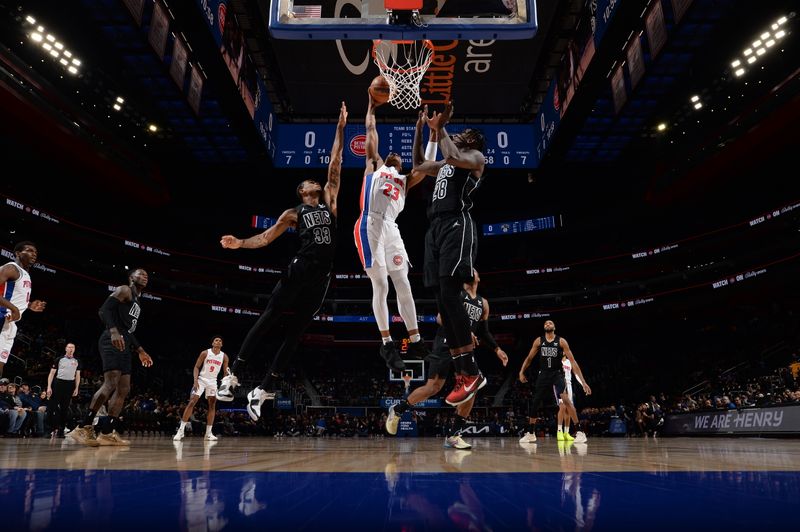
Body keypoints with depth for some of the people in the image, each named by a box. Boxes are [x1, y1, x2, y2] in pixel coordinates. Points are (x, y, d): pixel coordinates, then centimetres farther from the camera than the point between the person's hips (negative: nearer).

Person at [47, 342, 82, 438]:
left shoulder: (77, 361, 12)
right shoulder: (59, 359, 5)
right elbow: (52, 373, 2)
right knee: (53, 406, -9)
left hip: (69, 385, 2)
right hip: (58, 383, -2)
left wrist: (76, 388, 4)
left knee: (65, 408, 4)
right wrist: (49, 387, -8)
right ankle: (54, 429, -2)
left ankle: (61, 430, 8)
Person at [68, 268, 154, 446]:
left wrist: (140, 351, 27)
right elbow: (104, 310, -14)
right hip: (113, 341, -10)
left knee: (124, 389, 5)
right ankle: (83, 429, -17)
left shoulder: (137, 303, 29)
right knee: (111, 384, -20)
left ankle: (107, 433, 6)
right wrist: (113, 331, -30)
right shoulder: (124, 290, 2)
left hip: (124, 345, 10)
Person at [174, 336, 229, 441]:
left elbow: (225, 372, 4)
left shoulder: (224, 356, -2)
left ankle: (208, 433, 4)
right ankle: (181, 430, -8)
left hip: (213, 381, 3)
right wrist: (195, 380, -19)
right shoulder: (205, 353, -9)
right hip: (201, 379, -3)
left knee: (212, 405, 0)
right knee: (192, 402, -11)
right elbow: (196, 367, -7)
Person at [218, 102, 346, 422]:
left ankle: (262, 390, 9)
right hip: (300, 270, -2)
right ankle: (232, 375, 2)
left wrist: (340, 129, 14)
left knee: (294, 332, 3)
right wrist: (240, 243, -8)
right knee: (268, 319, -6)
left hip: (322, 276, 2)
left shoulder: (329, 201, 18)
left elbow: (335, 165, 15)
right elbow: (266, 238, 9)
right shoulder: (293, 213, 11)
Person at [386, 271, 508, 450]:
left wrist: (497, 349, 12)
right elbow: (442, 316, -13)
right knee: (433, 387, -13)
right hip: (446, 344, -6)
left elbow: (484, 331, 24)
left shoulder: (483, 303, 17)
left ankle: (453, 435, 3)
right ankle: (397, 410, 8)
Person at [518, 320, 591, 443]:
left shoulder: (561, 341, -7)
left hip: (557, 374, -3)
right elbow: (529, 358, 11)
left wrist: (583, 381, -15)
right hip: (543, 375, 4)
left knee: (564, 399, -28)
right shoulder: (539, 340, 2)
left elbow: (573, 361, -10)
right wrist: (521, 372, -1)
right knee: (534, 404, 4)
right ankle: (531, 434, 21)